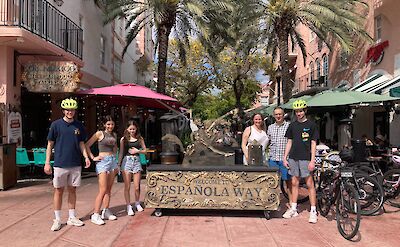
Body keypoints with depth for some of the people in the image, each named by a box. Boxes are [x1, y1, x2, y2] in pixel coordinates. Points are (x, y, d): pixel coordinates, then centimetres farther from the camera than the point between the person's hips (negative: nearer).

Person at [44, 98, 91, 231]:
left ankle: (72, 217, 22)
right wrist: (47, 163, -4)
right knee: (58, 190, 5)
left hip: (75, 164, 3)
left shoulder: (79, 125, 7)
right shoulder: (56, 124, -2)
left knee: (72, 190, 11)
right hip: (60, 164, -3)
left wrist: (86, 157, -2)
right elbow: (50, 145, 1)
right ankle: (57, 220, 17)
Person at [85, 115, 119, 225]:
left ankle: (106, 212, 17)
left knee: (109, 189, 9)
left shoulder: (114, 135, 13)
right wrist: (93, 157, -10)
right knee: (103, 190, -10)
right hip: (103, 161, -6)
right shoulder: (100, 133, -4)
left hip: (112, 161, 6)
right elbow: (87, 145, -5)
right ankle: (95, 215, -4)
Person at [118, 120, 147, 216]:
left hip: (136, 161, 1)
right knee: (127, 186, 1)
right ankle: (128, 206, 14)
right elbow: (121, 153, 8)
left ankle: (137, 203, 27)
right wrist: (118, 164, 3)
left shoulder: (139, 138, 7)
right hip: (126, 161, -1)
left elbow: (145, 150, 11)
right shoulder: (123, 139, 4)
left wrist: (137, 151, -7)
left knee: (137, 187, 3)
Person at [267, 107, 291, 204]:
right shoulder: (270, 127, 13)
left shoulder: (289, 126, -1)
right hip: (273, 158, 4)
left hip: (285, 158, -4)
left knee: (288, 180, 3)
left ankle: (291, 201, 15)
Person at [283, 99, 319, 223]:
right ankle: (293, 209, 20)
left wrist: (312, 160, -11)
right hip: (293, 158, 5)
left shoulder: (311, 125, -2)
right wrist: (285, 157, 7)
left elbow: (313, 143, -4)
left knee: (310, 184, -1)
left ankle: (313, 211, 6)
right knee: (294, 183, 11)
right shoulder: (292, 125, 10)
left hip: (305, 158, -4)